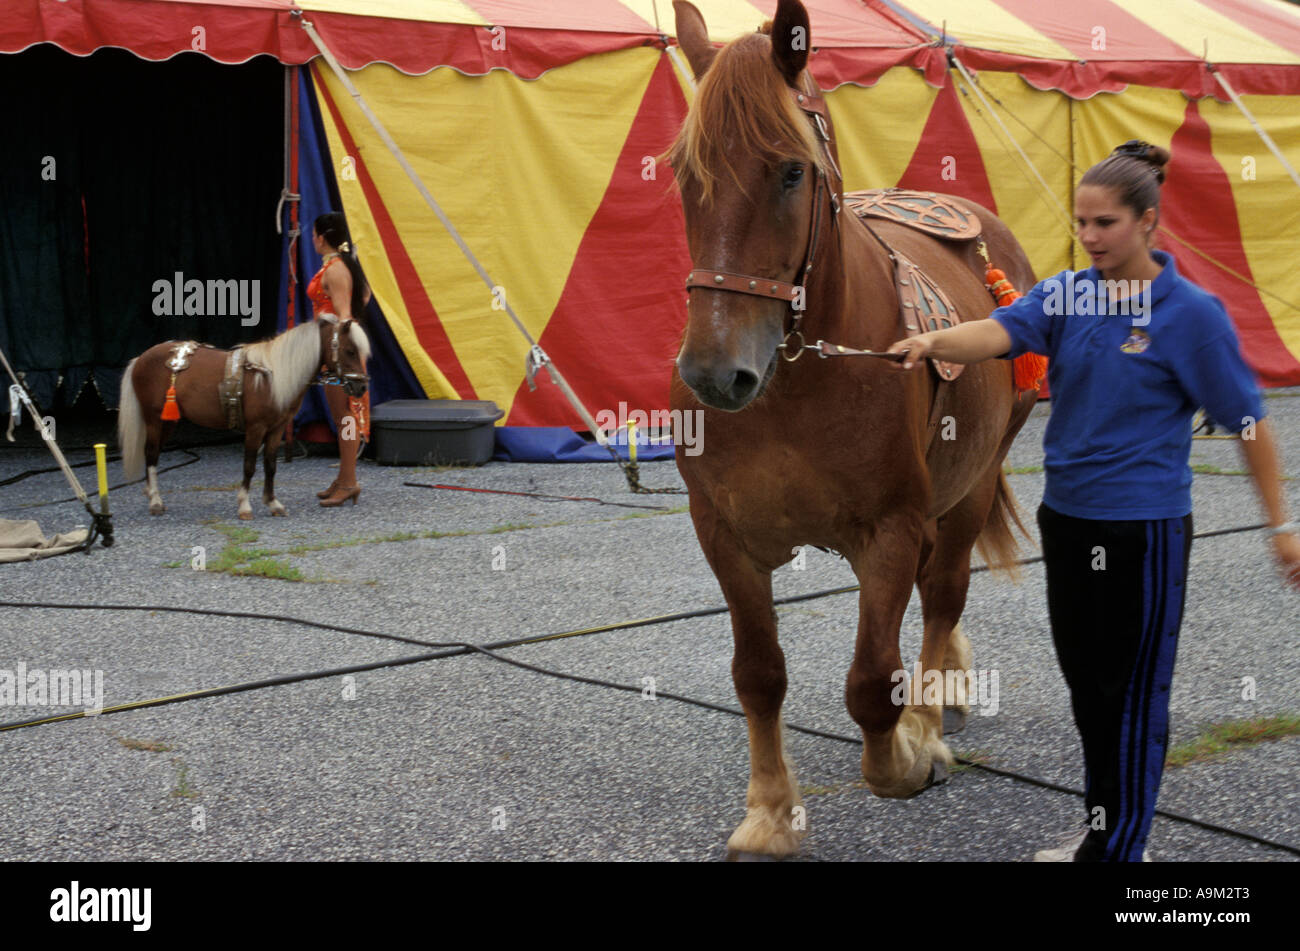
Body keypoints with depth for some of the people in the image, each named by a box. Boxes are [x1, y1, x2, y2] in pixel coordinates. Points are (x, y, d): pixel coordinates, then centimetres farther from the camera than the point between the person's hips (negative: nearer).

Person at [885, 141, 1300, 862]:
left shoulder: (1191, 313, -11)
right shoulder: (1066, 294, 2)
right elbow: (997, 332, -17)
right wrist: (931, 342, -38)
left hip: (1144, 527, -6)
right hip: (1066, 517, 6)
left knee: (1132, 693, 4)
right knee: (1085, 680, 17)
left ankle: (1118, 849, 16)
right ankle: (1102, 824, 34)